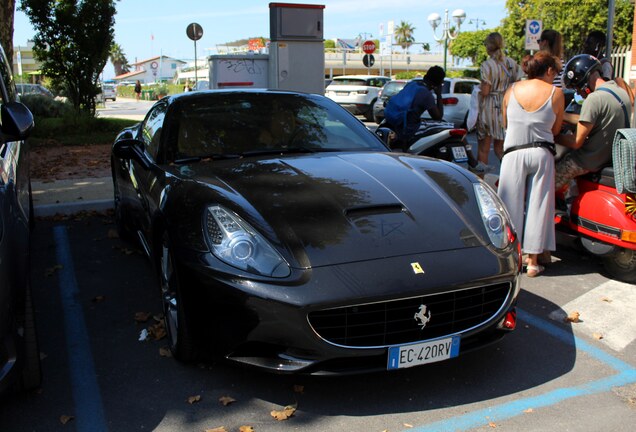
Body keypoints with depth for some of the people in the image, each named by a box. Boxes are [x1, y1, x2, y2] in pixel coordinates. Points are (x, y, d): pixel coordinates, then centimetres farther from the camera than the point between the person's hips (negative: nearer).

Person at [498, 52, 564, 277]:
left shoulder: (512, 90, 4)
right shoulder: (556, 93, -1)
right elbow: (555, 130, 7)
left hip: (514, 153, 1)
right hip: (542, 153, -1)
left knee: (511, 204, 6)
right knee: (538, 205, 5)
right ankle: (533, 261, 11)